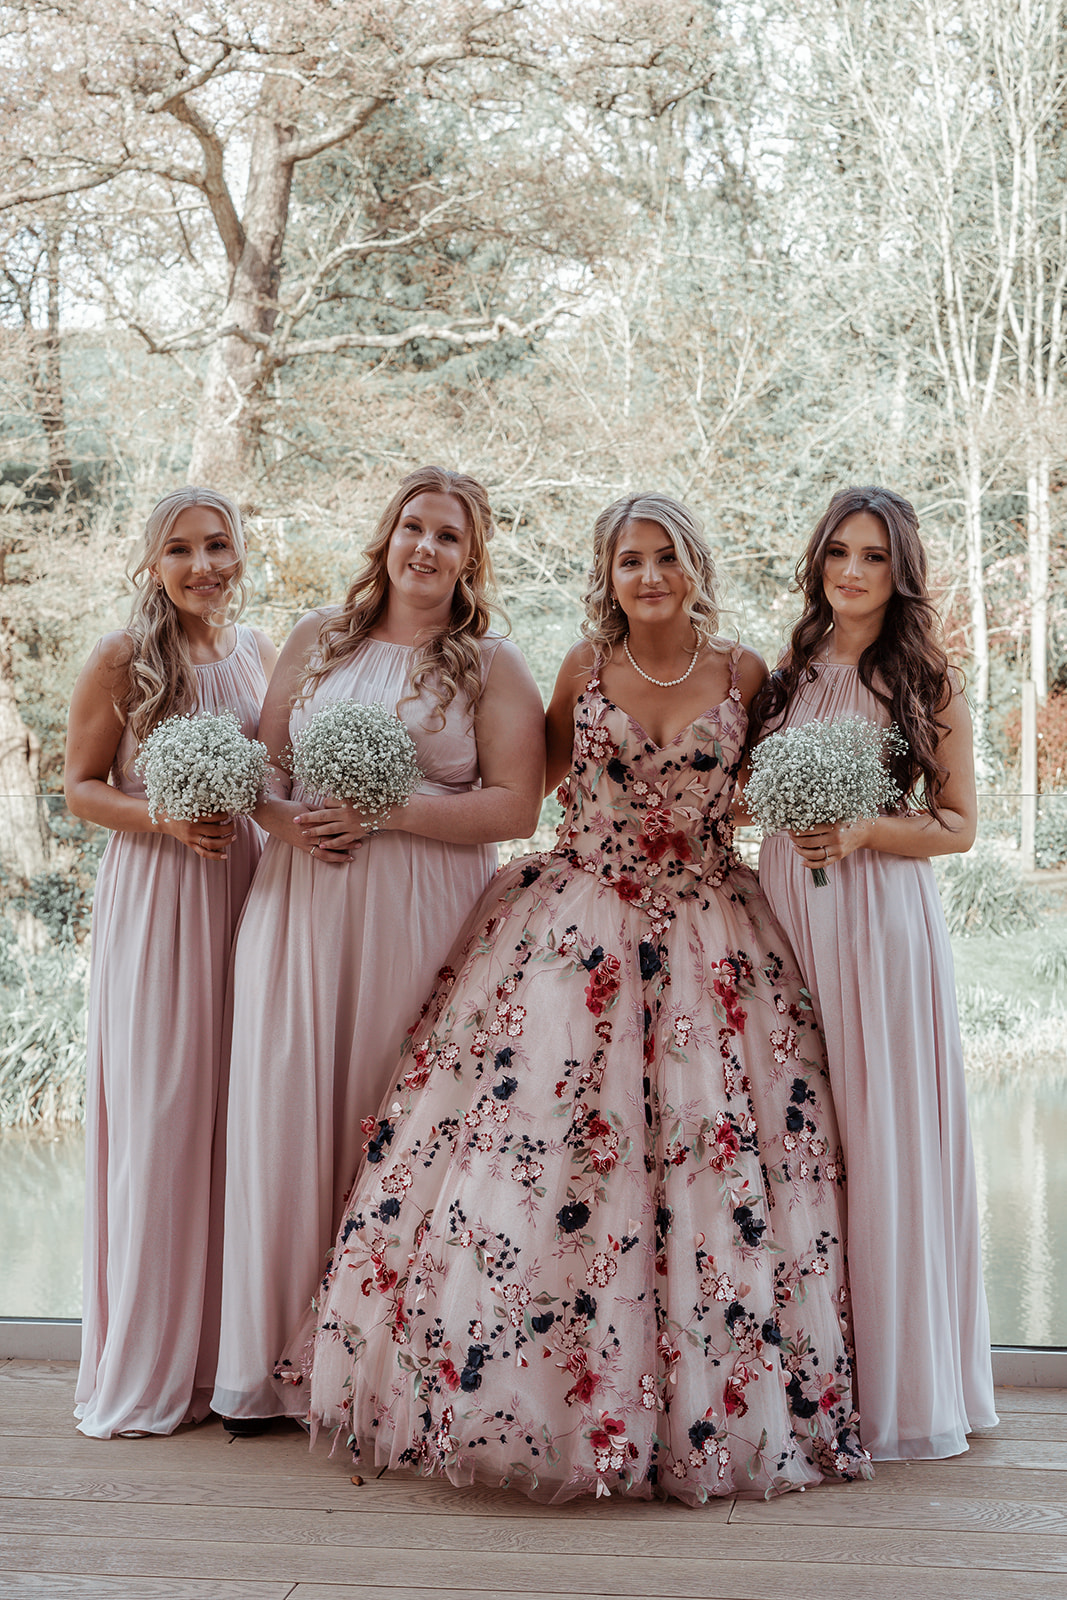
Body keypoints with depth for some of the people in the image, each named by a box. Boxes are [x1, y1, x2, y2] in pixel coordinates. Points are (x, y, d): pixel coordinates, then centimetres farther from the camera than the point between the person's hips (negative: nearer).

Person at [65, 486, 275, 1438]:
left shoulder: (260, 653, 10)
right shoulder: (121, 660, -5)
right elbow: (82, 788, -2)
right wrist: (166, 818, -17)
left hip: (246, 892, 5)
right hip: (154, 899, -4)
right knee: (160, 1120, -2)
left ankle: (230, 1355, 19)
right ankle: (146, 1371, 12)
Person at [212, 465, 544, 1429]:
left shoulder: (491, 664, 4)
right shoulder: (319, 640, 15)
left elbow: (515, 808, -5)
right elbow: (264, 762, 16)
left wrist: (387, 812, -13)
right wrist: (285, 820, -6)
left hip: (421, 917, -3)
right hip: (302, 909, 3)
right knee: (287, 1114, 2)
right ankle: (276, 1361, 13)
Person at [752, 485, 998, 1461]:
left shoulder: (928, 683, 2)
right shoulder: (787, 677, 13)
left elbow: (960, 824, 1)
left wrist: (862, 832, -13)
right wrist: (795, 829, 3)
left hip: (882, 922, -3)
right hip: (786, 914, 4)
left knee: (881, 1140, -1)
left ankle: (893, 1386, 13)